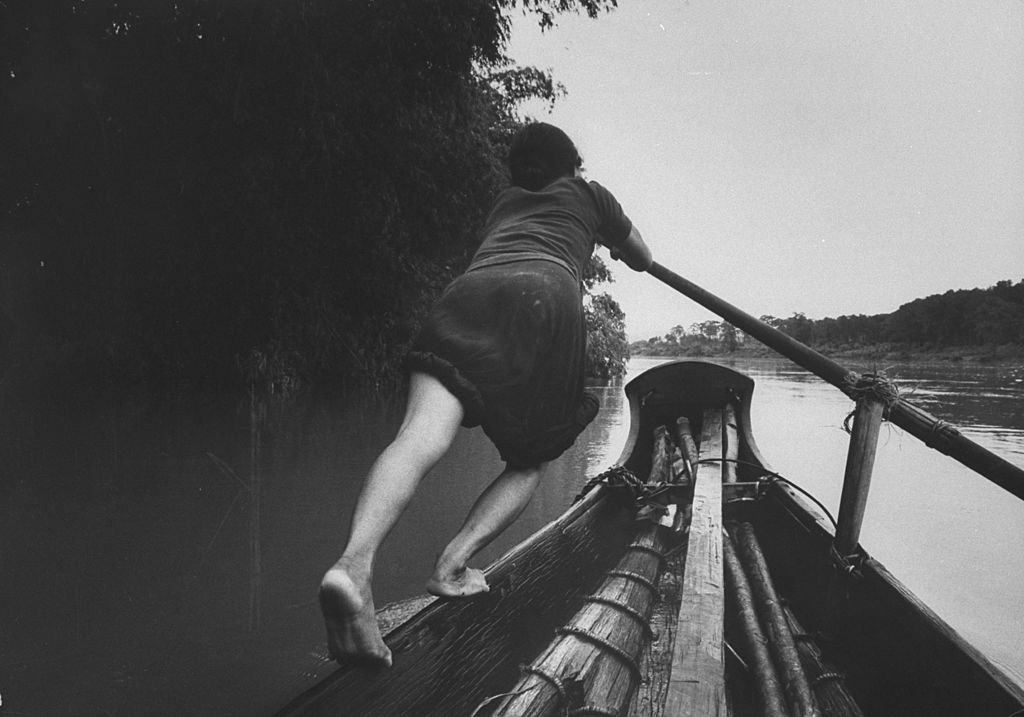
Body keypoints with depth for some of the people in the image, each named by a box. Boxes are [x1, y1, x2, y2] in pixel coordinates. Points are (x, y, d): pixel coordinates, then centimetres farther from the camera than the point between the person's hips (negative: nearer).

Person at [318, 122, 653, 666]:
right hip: (545, 295, -2)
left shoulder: (504, 202, 39)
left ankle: (353, 563, -45)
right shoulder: (589, 193, 32)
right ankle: (452, 564, -12)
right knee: (528, 461, 12)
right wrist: (611, 241, 66)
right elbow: (643, 260, 43)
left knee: (421, 436, -19)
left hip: (469, 290, 2)